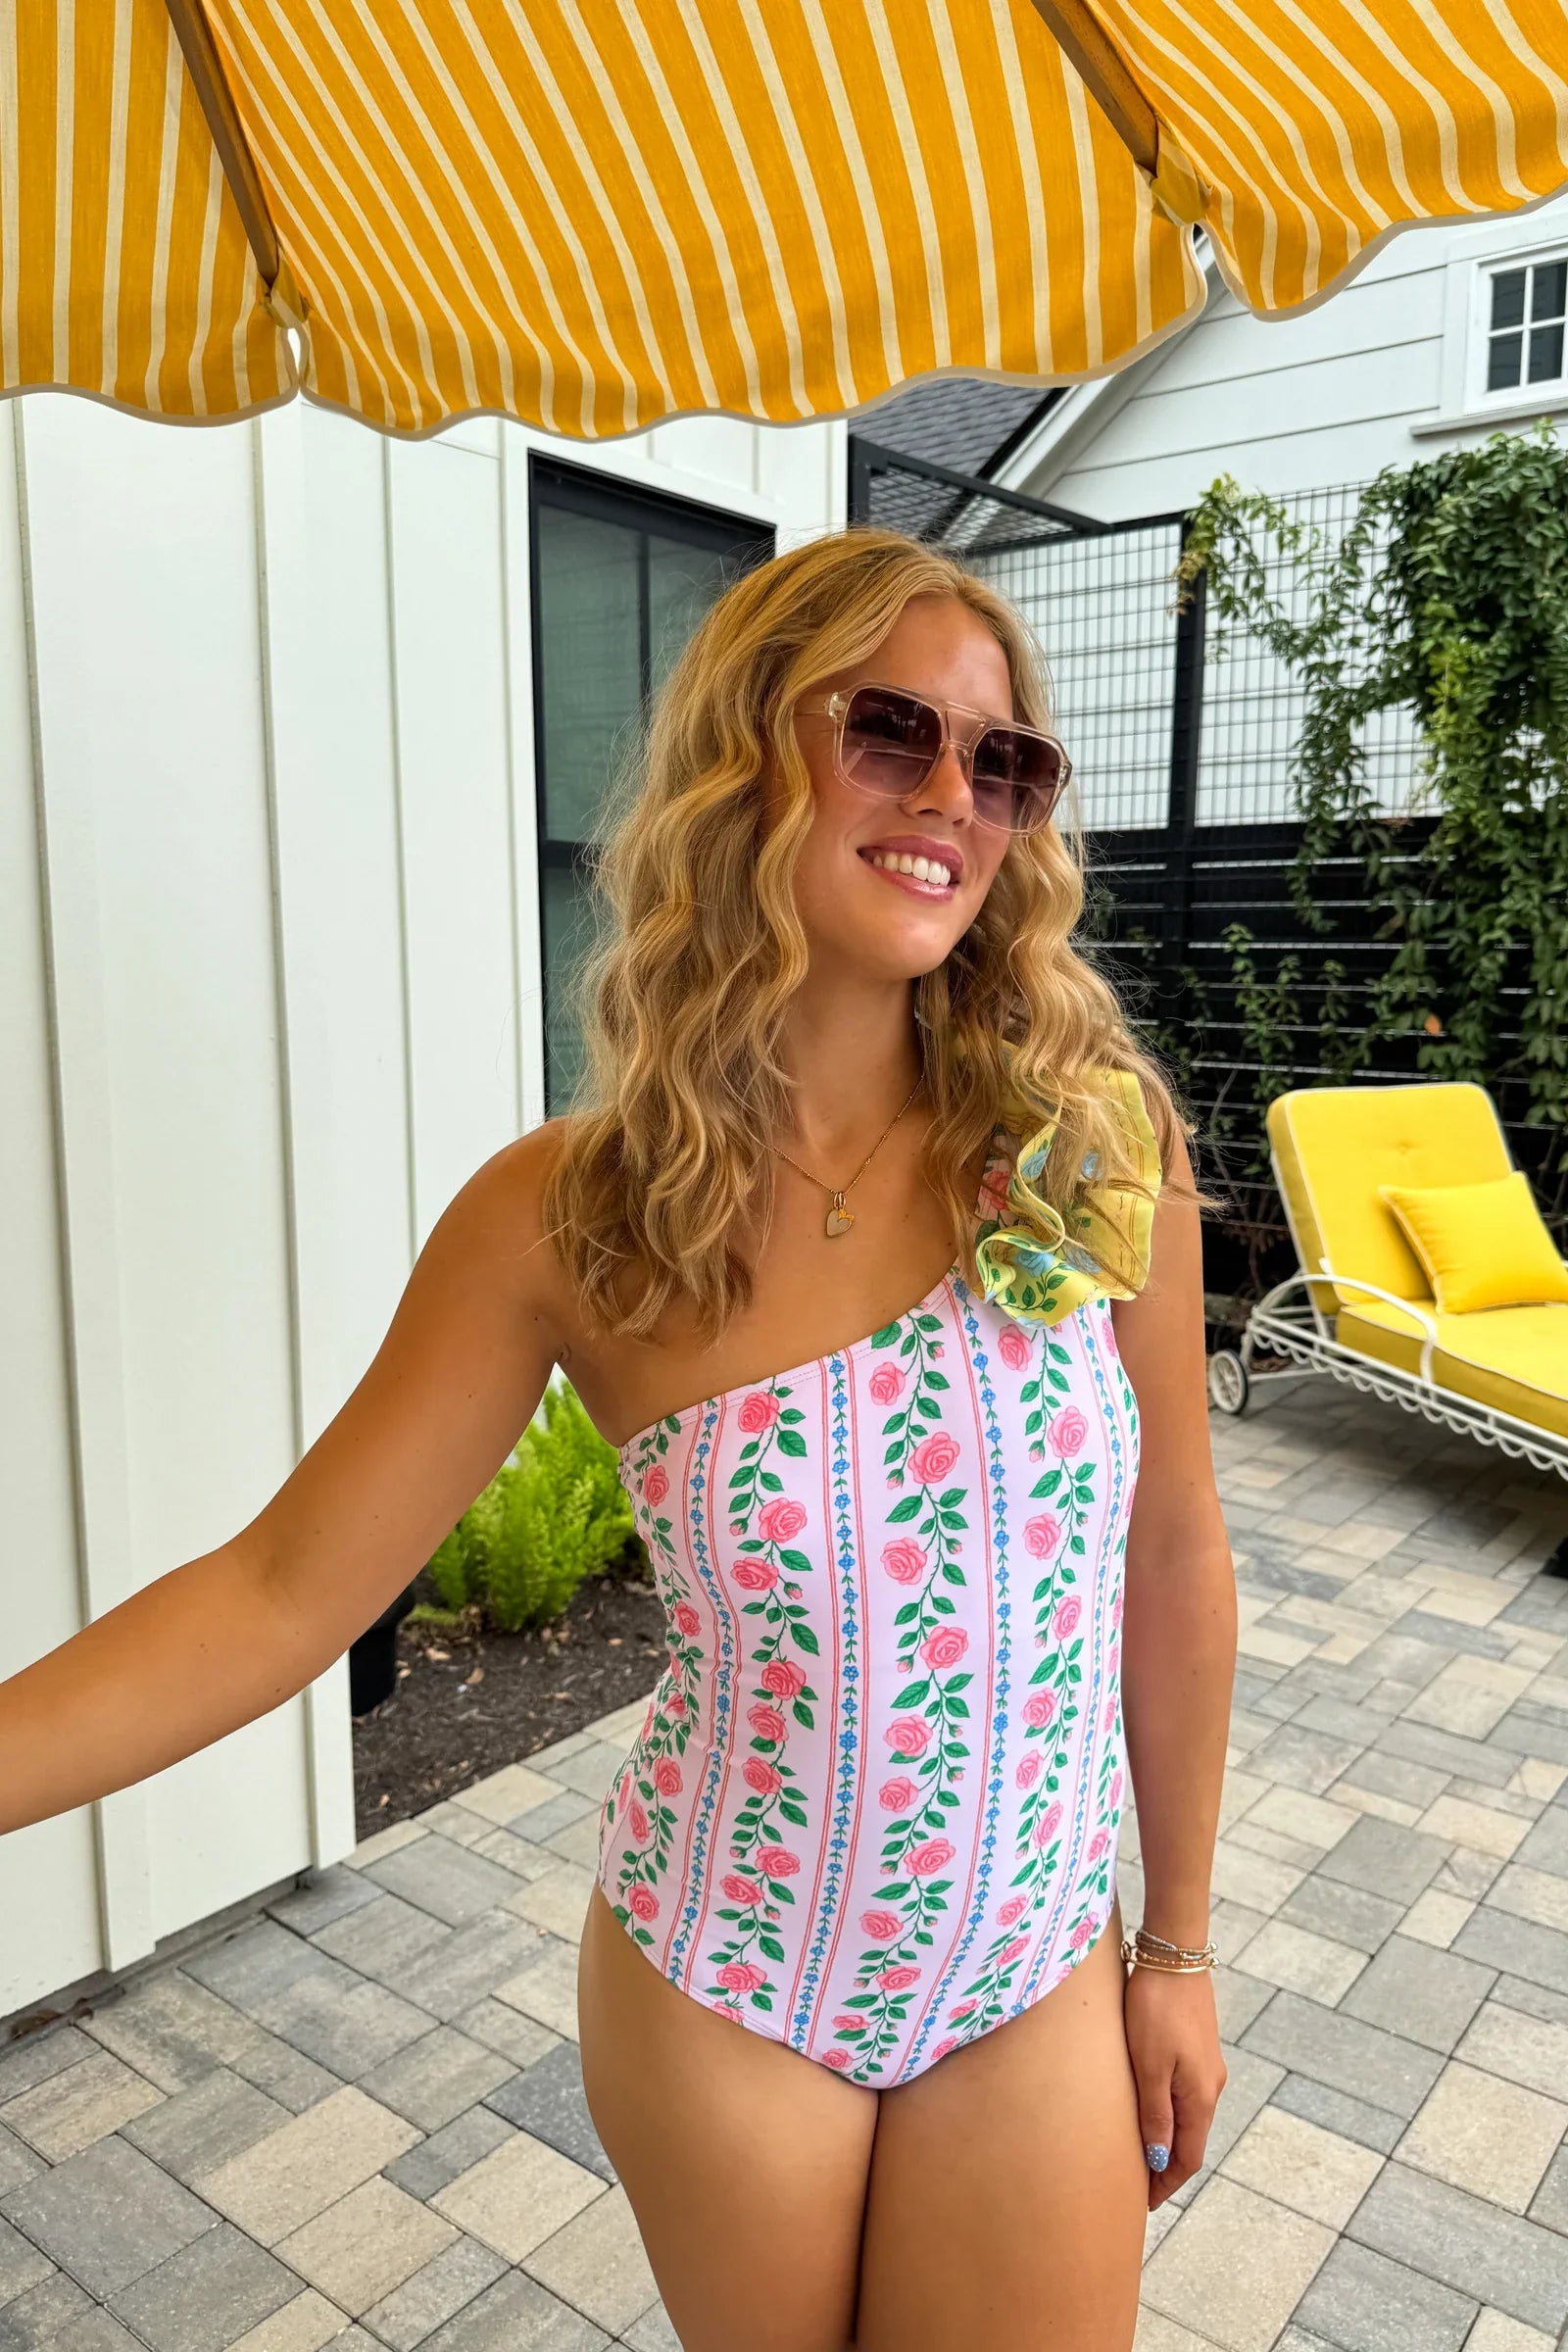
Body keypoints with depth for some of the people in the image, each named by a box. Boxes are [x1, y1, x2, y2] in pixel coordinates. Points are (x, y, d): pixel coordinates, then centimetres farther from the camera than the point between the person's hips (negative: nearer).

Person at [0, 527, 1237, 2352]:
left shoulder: (1093, 1150, -15)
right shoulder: (564, 1220, -16)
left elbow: (1174, 1567, -4)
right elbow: (280, 1592, -12)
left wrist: (1177, 1944, 5)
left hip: (1038, 1991, 1)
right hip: (720, 1992, 0)